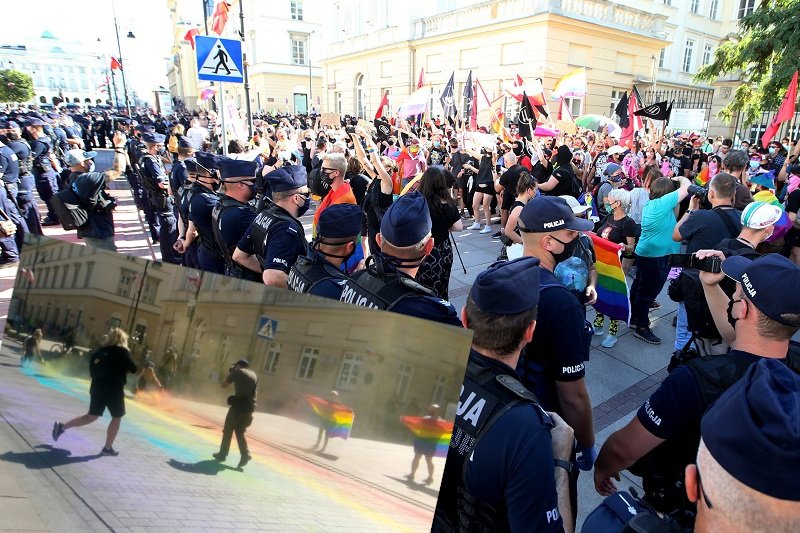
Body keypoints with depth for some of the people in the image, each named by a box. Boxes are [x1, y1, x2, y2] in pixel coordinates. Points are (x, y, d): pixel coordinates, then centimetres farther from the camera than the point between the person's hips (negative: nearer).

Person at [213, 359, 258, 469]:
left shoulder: (238, 372, 1)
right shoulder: (254, 375, 17)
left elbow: (223, 384, 8)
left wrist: (230, 373, 18)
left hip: (238, 405, -5)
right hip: (249, 407, 5)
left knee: (228, 430, 11)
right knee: (240, 432, 14)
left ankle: (222, 454, 17)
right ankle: (245, 454, 0)